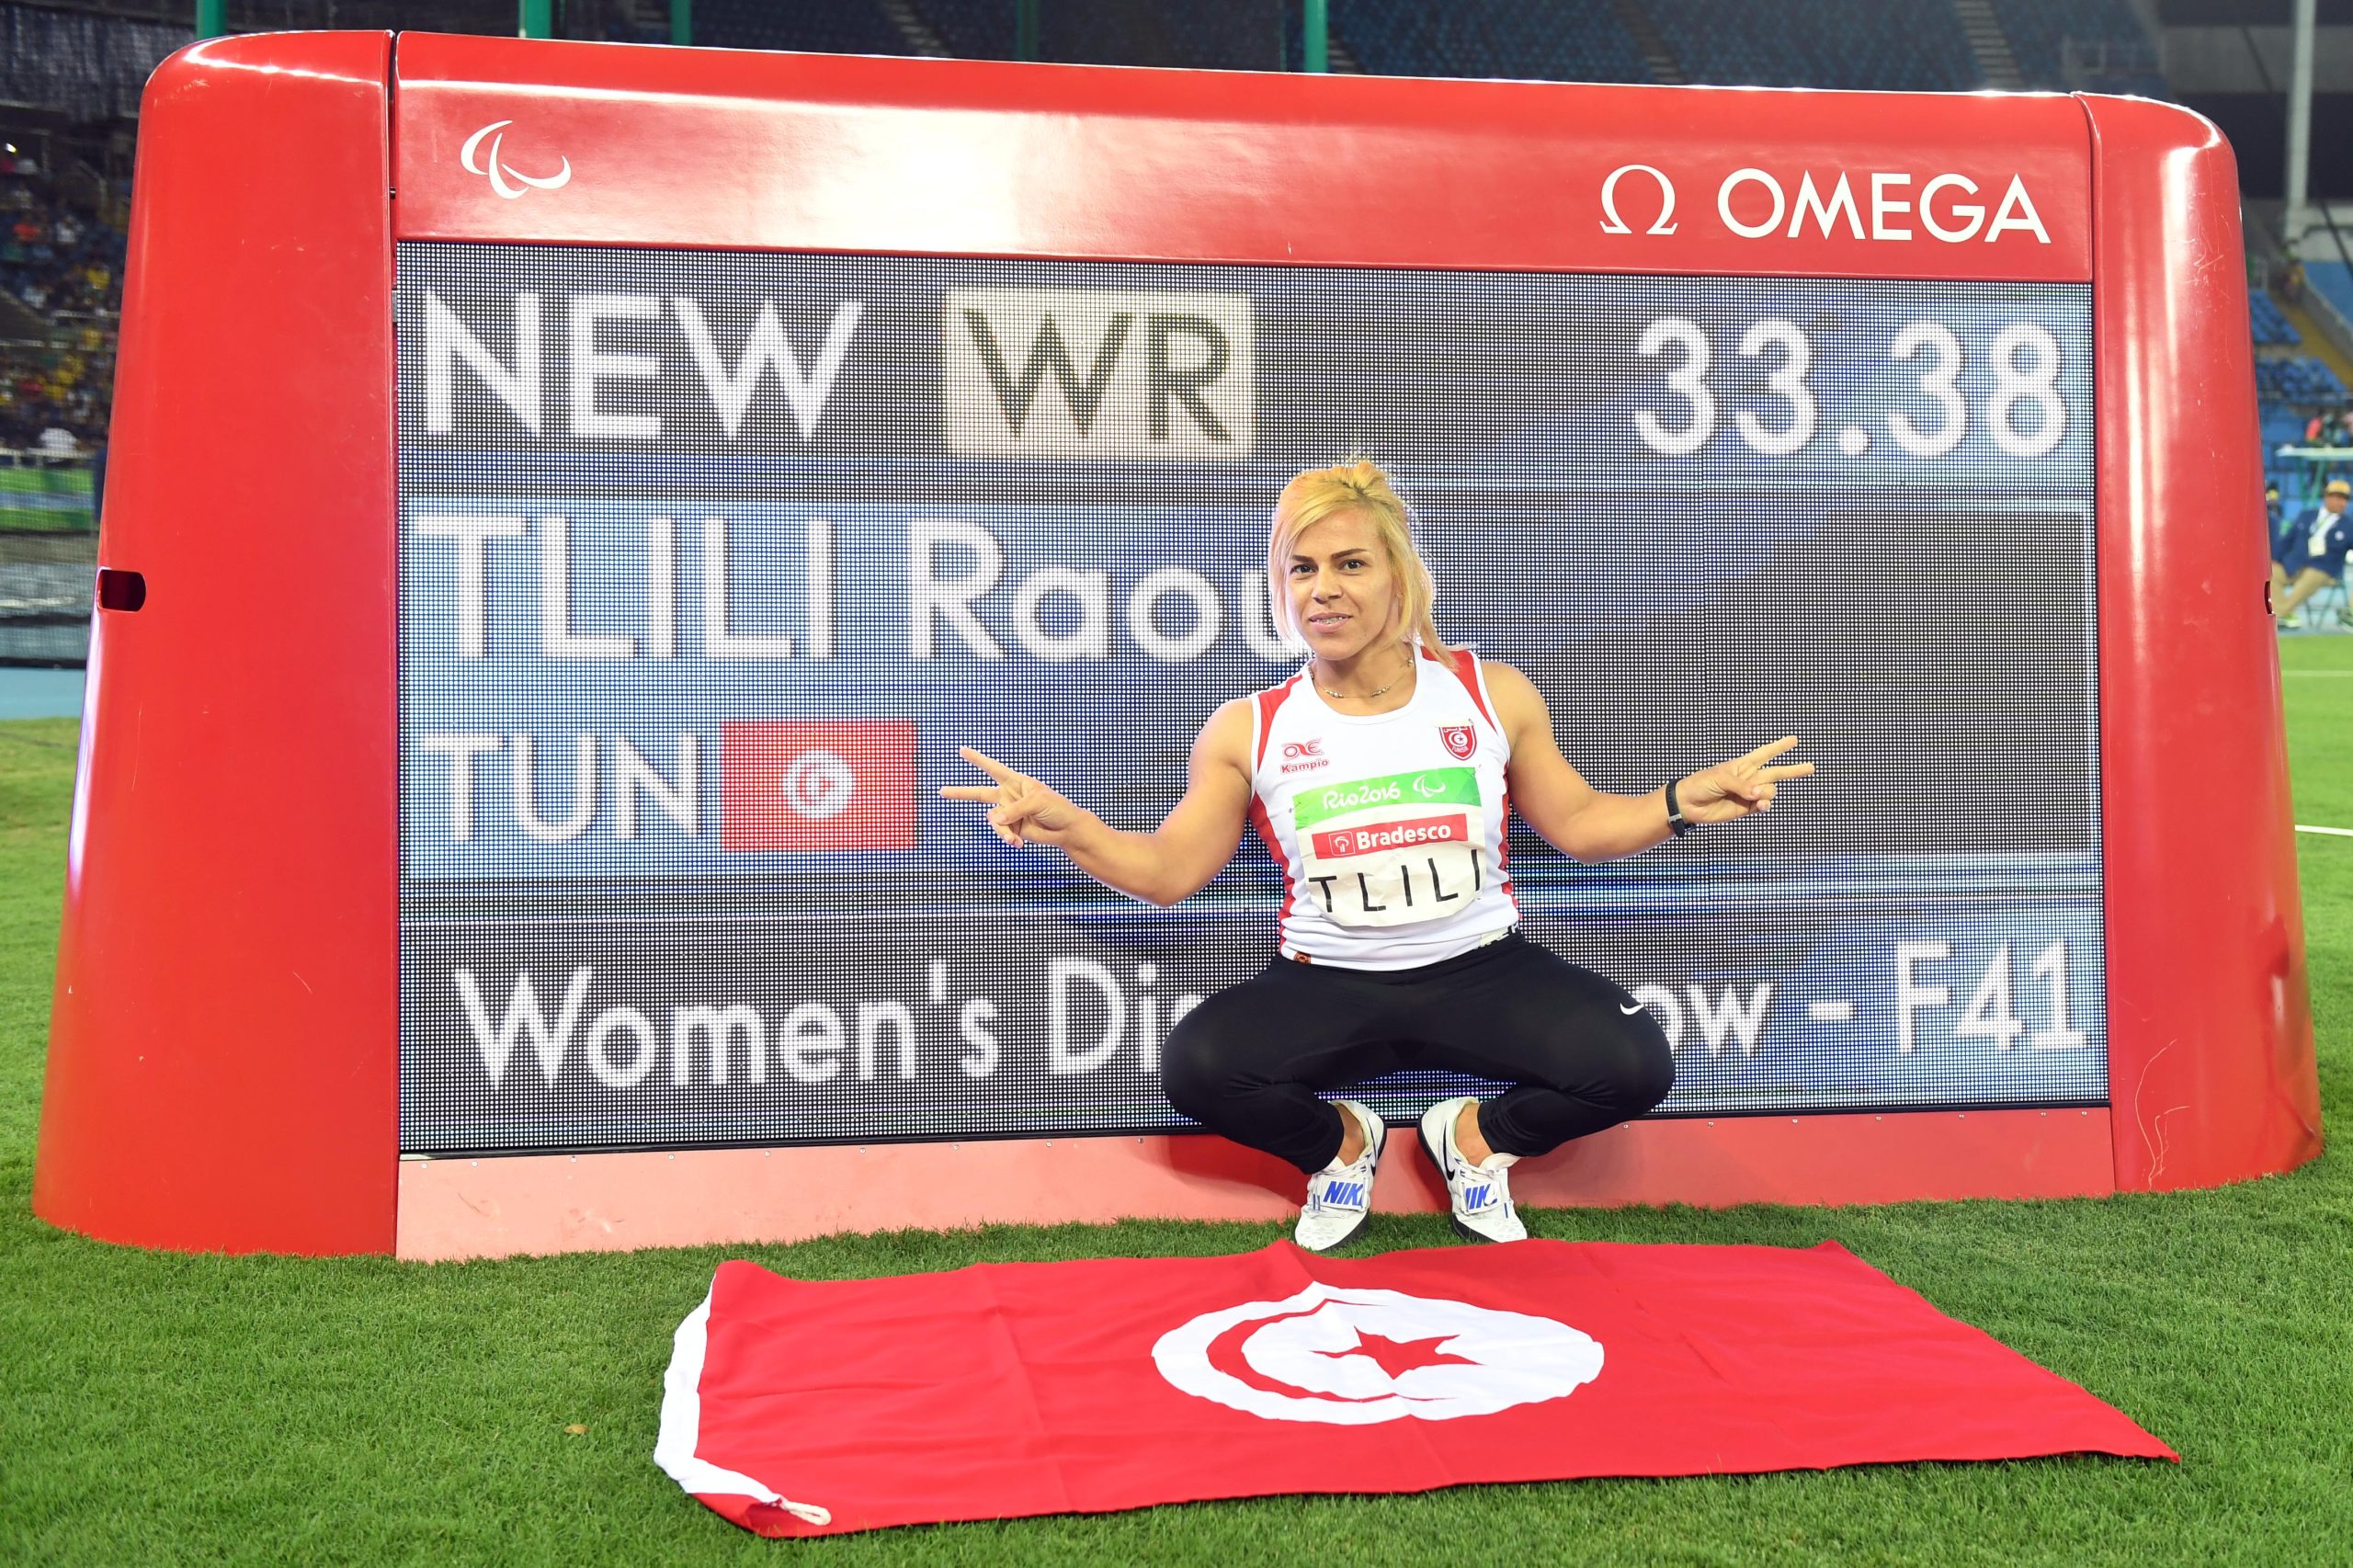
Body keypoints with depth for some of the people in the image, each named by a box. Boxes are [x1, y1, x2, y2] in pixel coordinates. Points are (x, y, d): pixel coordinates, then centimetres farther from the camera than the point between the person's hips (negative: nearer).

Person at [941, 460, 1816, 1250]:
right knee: (1195, 1065, -30)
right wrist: (1069, 827, -15)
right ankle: (1338, 1144, 5)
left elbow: (1578, 824, 11)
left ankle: (1479, 1139, 8)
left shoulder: (1493, 695, 1)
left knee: (1634, 1064, -26)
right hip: (1326, 987, 0)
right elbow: (1167, 871, 3)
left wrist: (1681, 803, -6)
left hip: (1480, 969, 1)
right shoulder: (1247, 732, -1)